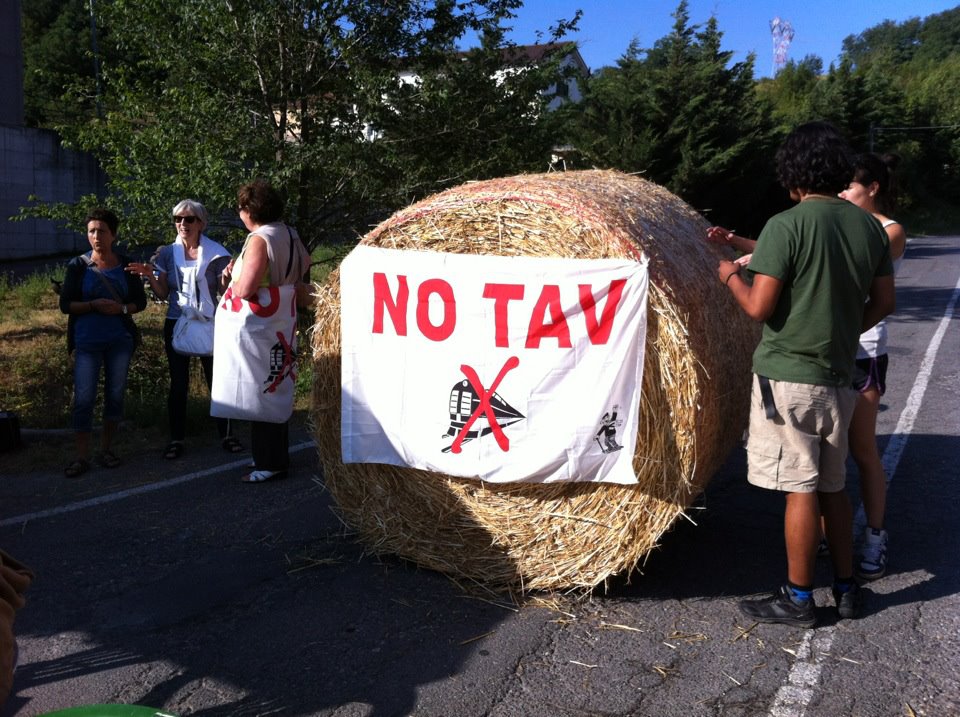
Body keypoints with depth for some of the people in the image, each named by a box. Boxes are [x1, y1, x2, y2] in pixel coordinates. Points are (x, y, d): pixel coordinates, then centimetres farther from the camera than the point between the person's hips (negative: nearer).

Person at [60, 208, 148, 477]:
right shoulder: (78, 266, 0)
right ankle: (82, 457, 3)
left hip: (120, 341, 2)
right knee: (83, 399, -4)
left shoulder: (126, 265, 4)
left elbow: (141, 301, 7)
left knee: (115, 395, 7)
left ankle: (106, 449, 20)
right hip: (87, 343, -2)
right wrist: (94, 305, -17)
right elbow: (65, 304, -1)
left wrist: (122, 308, -13)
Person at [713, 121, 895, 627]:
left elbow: (758, 307, -17)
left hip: (787, 374, -6)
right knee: (832, 485, 18)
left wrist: (731, 277, 2)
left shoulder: (786, 226, -14)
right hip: (837, 377, 6)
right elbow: (883, 302, 10)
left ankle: (798, 598, 13)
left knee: (800, 488, 1)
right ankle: (846, 588, 28)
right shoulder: (869, 226, 6)